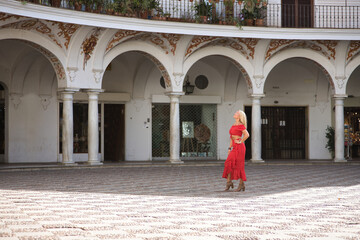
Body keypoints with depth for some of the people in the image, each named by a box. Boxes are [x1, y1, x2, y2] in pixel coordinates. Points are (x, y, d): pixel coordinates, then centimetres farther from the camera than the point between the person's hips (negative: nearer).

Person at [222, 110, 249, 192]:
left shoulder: (241, 125, -9)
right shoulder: (233, 126, 17)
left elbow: (247, 135, -21)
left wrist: (241, 142, -13)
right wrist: (230, 148, 17)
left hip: (239, 147, -8)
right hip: (234, 148, 8)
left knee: (238, 165, -5)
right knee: (229, 163, -1)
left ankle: (241, 184, 3)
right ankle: (229, 182, 3)